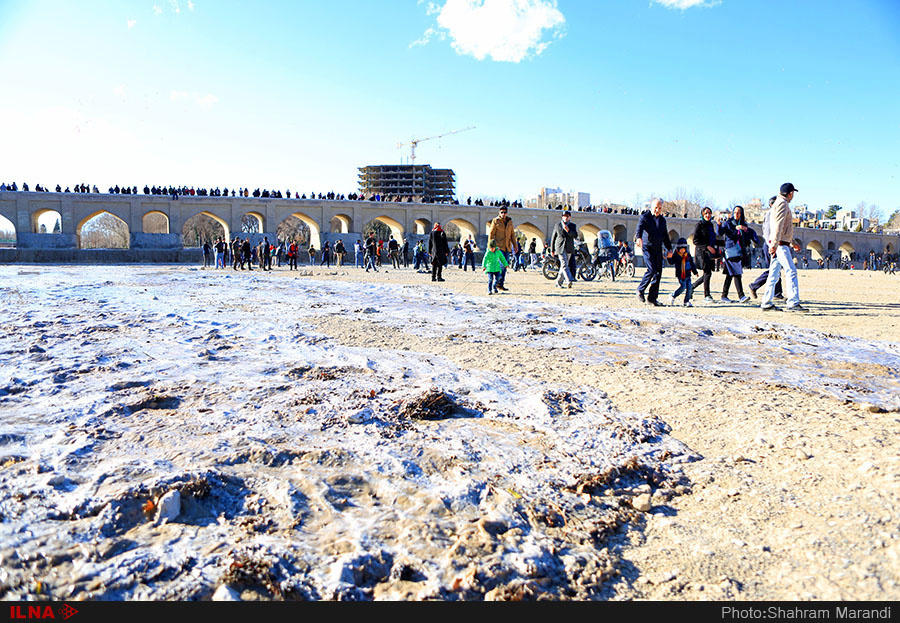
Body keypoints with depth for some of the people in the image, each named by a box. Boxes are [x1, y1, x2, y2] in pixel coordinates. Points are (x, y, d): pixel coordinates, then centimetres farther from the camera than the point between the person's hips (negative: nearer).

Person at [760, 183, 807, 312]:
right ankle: (792, 303, -16)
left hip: (778, 245, 10)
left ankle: (766, 303, 10)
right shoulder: (782, 203, -9)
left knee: (774, 274, 9)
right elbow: (778, 226, -21)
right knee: (791, 271, -12)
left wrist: (793, 242, 36)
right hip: (780, 244, -10)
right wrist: (774, 244, -29)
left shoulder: (780, 203, 23)